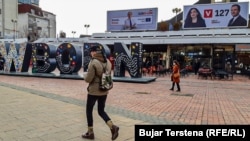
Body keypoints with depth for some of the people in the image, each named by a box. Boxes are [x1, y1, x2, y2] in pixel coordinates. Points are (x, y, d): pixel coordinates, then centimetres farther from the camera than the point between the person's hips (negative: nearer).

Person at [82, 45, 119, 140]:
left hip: (94, 91, -6)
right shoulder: (107, 61, 5)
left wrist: (85, 75, 5)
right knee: (101, 111, 18)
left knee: (89, 111, 13)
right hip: (104, 91, 6)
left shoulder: (93, 62, -16)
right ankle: (113, 127, 0)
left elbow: (88, 79, -15)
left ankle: (90, 133, 23)